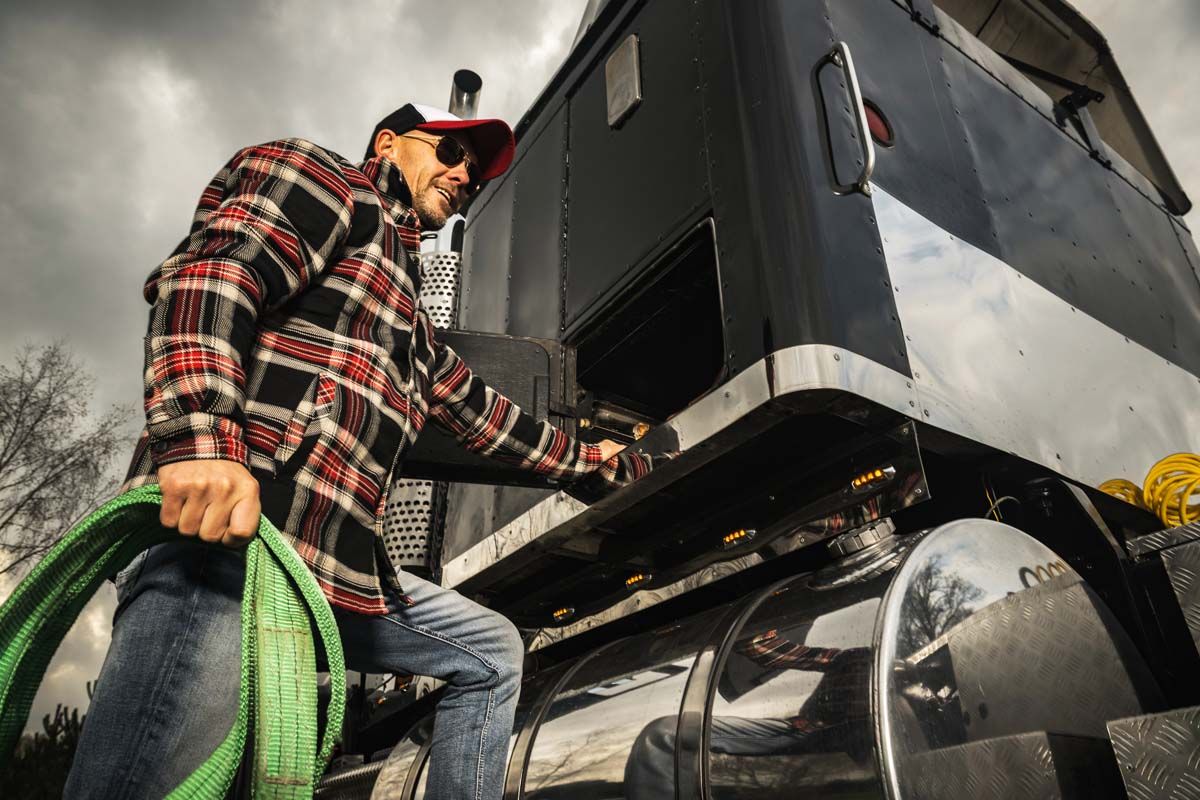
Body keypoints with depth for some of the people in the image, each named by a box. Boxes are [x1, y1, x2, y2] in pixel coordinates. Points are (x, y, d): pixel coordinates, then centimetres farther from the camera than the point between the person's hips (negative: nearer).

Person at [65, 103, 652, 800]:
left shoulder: (412, 321, 33)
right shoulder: (325, 179, 8)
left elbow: (480, 412, 37)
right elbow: (211, 271, -10)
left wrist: (588, 461, 44)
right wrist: (201, 439, -26)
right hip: (220, 536, -10)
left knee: (493, 655, 17)